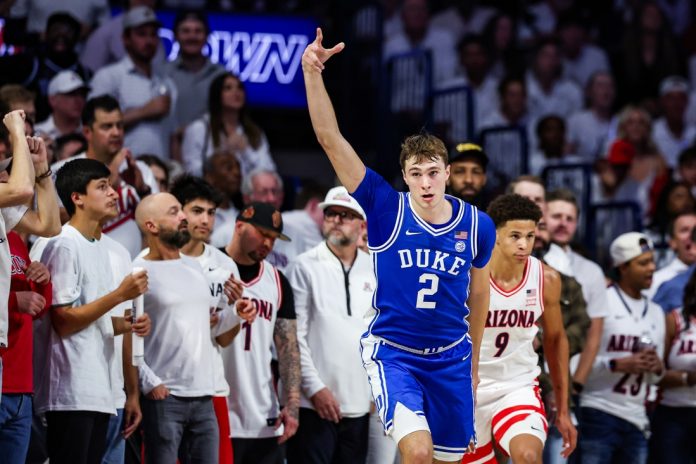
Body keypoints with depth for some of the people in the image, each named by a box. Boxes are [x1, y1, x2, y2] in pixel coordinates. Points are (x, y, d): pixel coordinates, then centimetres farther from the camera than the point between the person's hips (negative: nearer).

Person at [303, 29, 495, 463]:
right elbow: (330, 139, -19)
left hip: (450, 357, 4)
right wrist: (313, 73, -30)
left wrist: (474, 359, 21)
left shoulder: (477, 225, -4)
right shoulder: (386, 209, -12)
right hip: (392, 351, -4)